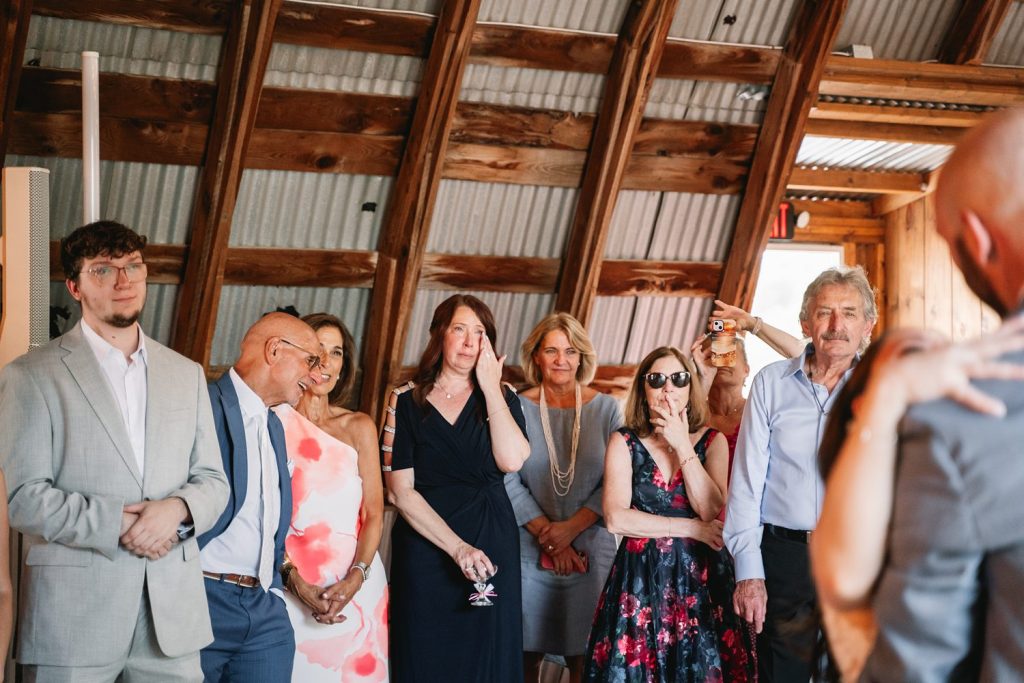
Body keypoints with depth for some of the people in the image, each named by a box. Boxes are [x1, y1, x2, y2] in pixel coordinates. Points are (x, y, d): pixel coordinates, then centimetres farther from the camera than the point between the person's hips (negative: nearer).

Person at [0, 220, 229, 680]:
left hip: (174, 609, 4)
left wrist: (177, 508, -9)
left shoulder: (186, 374, 14)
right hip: (73, 614, -4)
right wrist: (117, 525, -15)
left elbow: (212, 481, 12)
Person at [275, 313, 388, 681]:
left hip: (353, 581, 2)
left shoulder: (358, 426, 7)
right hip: (292, 583, -2)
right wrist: (293, 578, -13)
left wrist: (356, 577, -12)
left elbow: (374, 513, 3)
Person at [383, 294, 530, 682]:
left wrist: (490, 387, -8)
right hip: (425, 546, -1)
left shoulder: (500, 399, 7)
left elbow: (512, 460, -13)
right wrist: (457, 548, -12)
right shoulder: (407, 401, 2)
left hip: (492, 547, 1)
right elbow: (400, 490, -5)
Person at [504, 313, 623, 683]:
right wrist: (549, 535, -9)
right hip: (529, 551, 0)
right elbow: (508, 481, -4)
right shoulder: (518, 408, -1)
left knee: (582, 653, 4)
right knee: (528, 650, 5)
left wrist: (572, 527, -12)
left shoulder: (605, 409, 3)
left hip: (590, 550, 1)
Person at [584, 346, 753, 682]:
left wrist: (683, 446, -12)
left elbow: (712, 512, -11)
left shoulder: (712, 441, 3)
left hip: (698, 578, 1)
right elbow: (616, 518, -11)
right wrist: (691, 528, -11)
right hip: (640, 577, -1)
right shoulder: (624, 442, 1)